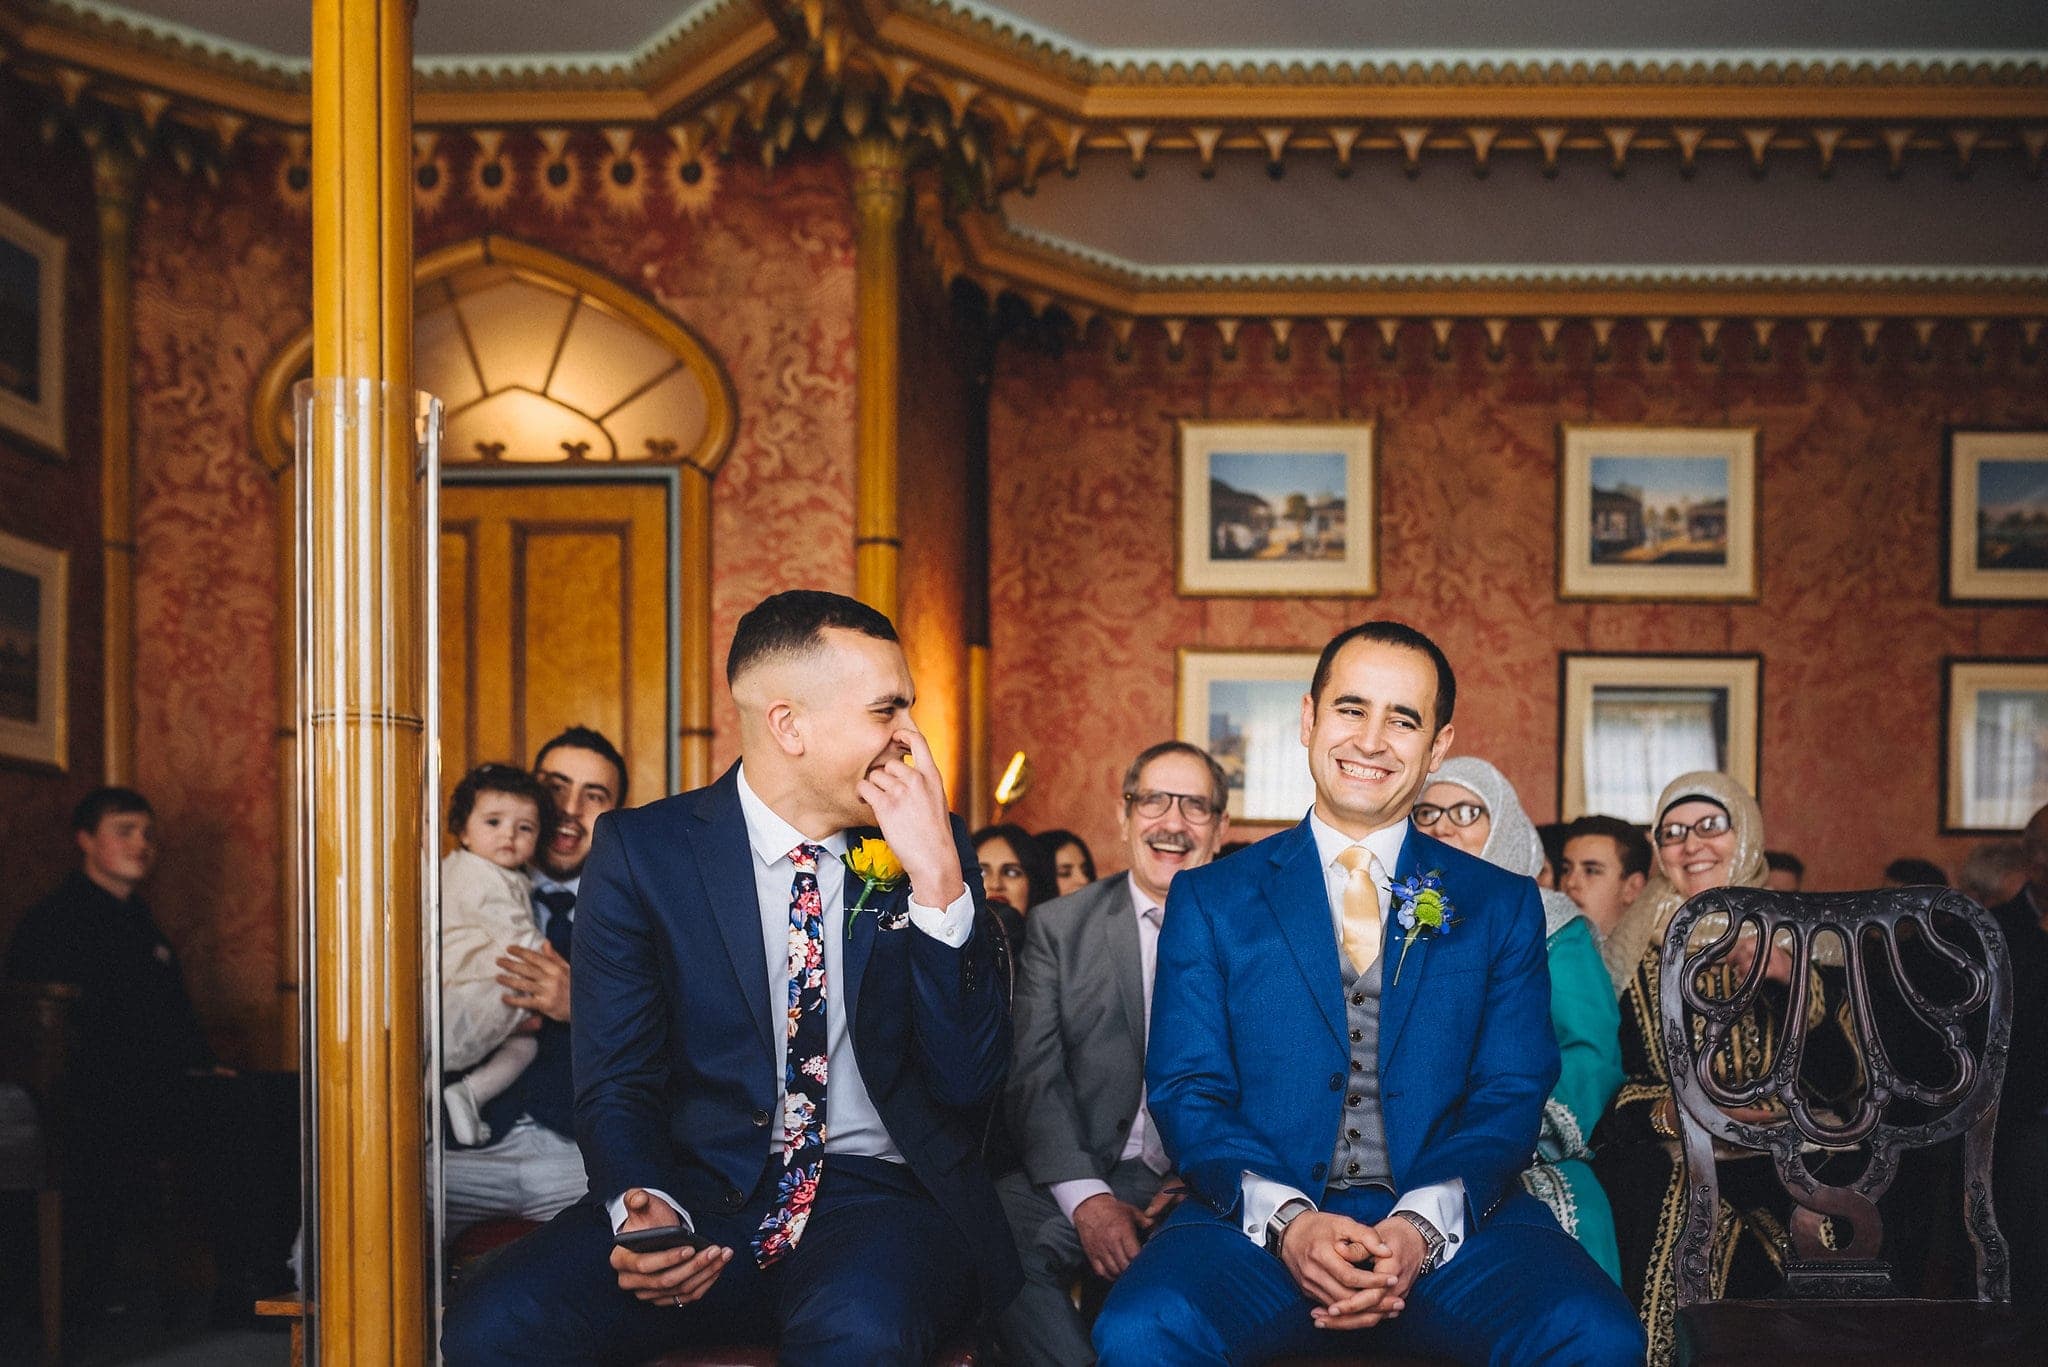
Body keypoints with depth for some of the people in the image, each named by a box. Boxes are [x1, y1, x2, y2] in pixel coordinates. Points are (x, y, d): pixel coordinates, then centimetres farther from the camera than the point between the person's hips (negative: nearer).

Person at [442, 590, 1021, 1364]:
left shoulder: (931, 851, 4)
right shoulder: (642, 851, 0)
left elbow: (968, 1083, -2)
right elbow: (617, 1082, 0)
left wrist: (938, 881, -13)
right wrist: (642, 1206, -22)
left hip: (877, 1196, -1)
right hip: (701, 1193, 1)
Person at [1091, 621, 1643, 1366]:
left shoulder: (1502, 906, 12)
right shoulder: (1209, 899, 9)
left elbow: (1512, 1094, 4)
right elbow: (1185, 1089, 3)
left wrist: (1424, 1225, -15)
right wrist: (1285, 1218, -16)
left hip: (1453, 1226, 2)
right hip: (1257, 1223, -1)